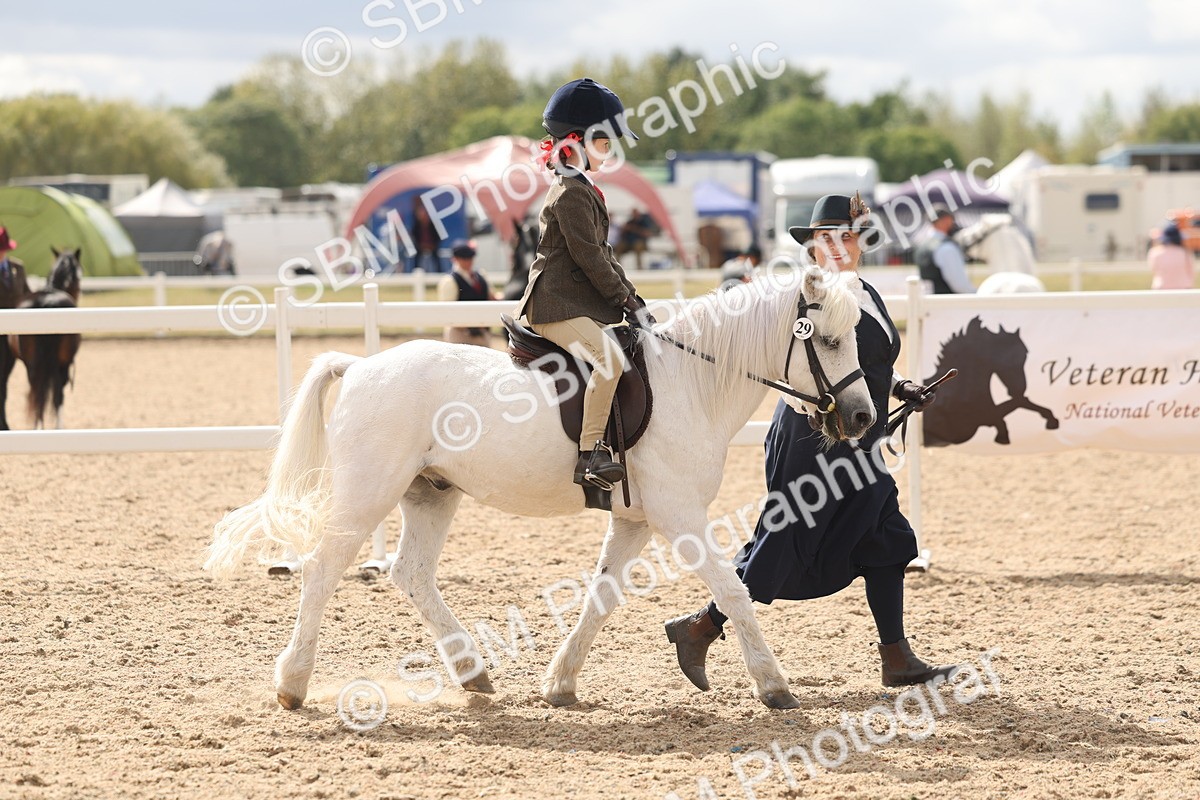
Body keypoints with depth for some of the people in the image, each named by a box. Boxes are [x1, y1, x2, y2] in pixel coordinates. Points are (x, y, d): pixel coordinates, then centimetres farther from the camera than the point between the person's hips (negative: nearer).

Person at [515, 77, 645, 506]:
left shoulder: (582, 189, 21)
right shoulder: (571, 194, -13)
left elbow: (602, 253, 23)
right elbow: (590, 258, -17)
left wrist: (631, 295, 15)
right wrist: (625, 300, -12)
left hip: (580, 303, 11)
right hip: (559, 306, -11)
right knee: (610, 359, -29)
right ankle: (591, 454, -31)